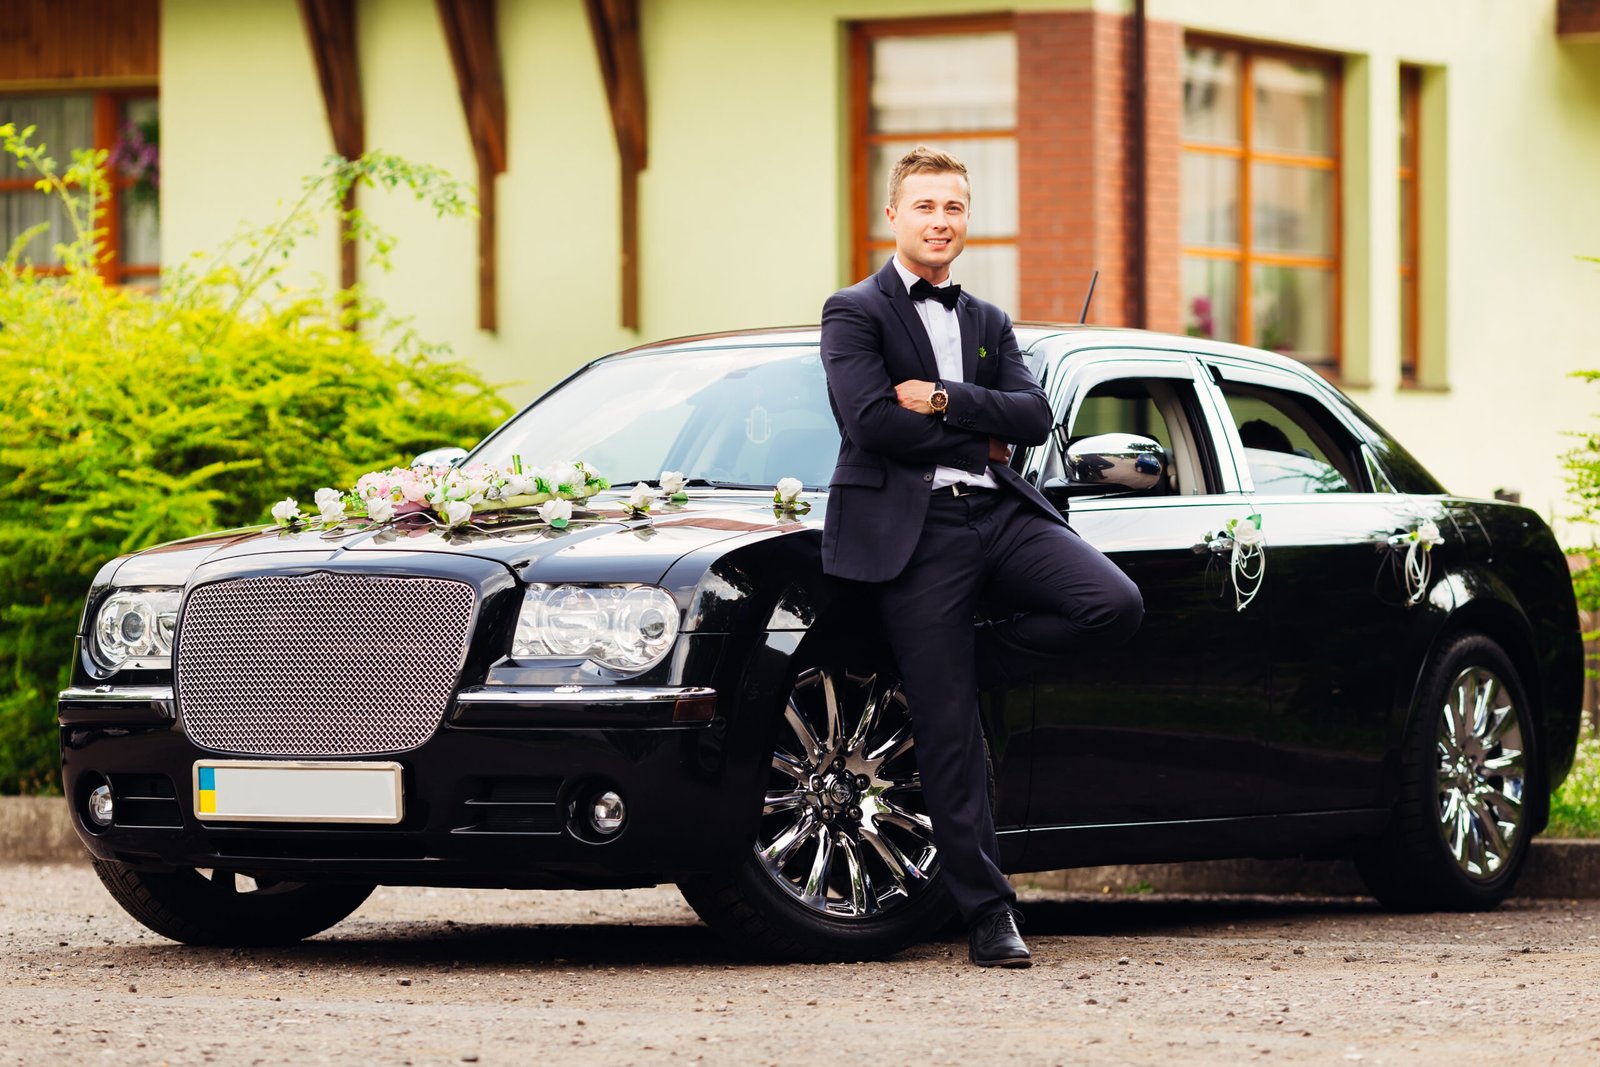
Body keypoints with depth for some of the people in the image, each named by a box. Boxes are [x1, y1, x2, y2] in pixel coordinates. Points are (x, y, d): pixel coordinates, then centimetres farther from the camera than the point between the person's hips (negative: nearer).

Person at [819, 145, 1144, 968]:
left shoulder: (987, 323, 20)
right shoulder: (855, 313, 3)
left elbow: (1033, 416, 5)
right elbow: (870, 420, -13)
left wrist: (943, 399, -10)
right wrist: (979, 434, -3)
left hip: (1000, 511, 5)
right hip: (913, 531, -5)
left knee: (1115, 605, -19)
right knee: (950, 733, -6)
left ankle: (971, 662, 3)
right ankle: (988, 915, 0)